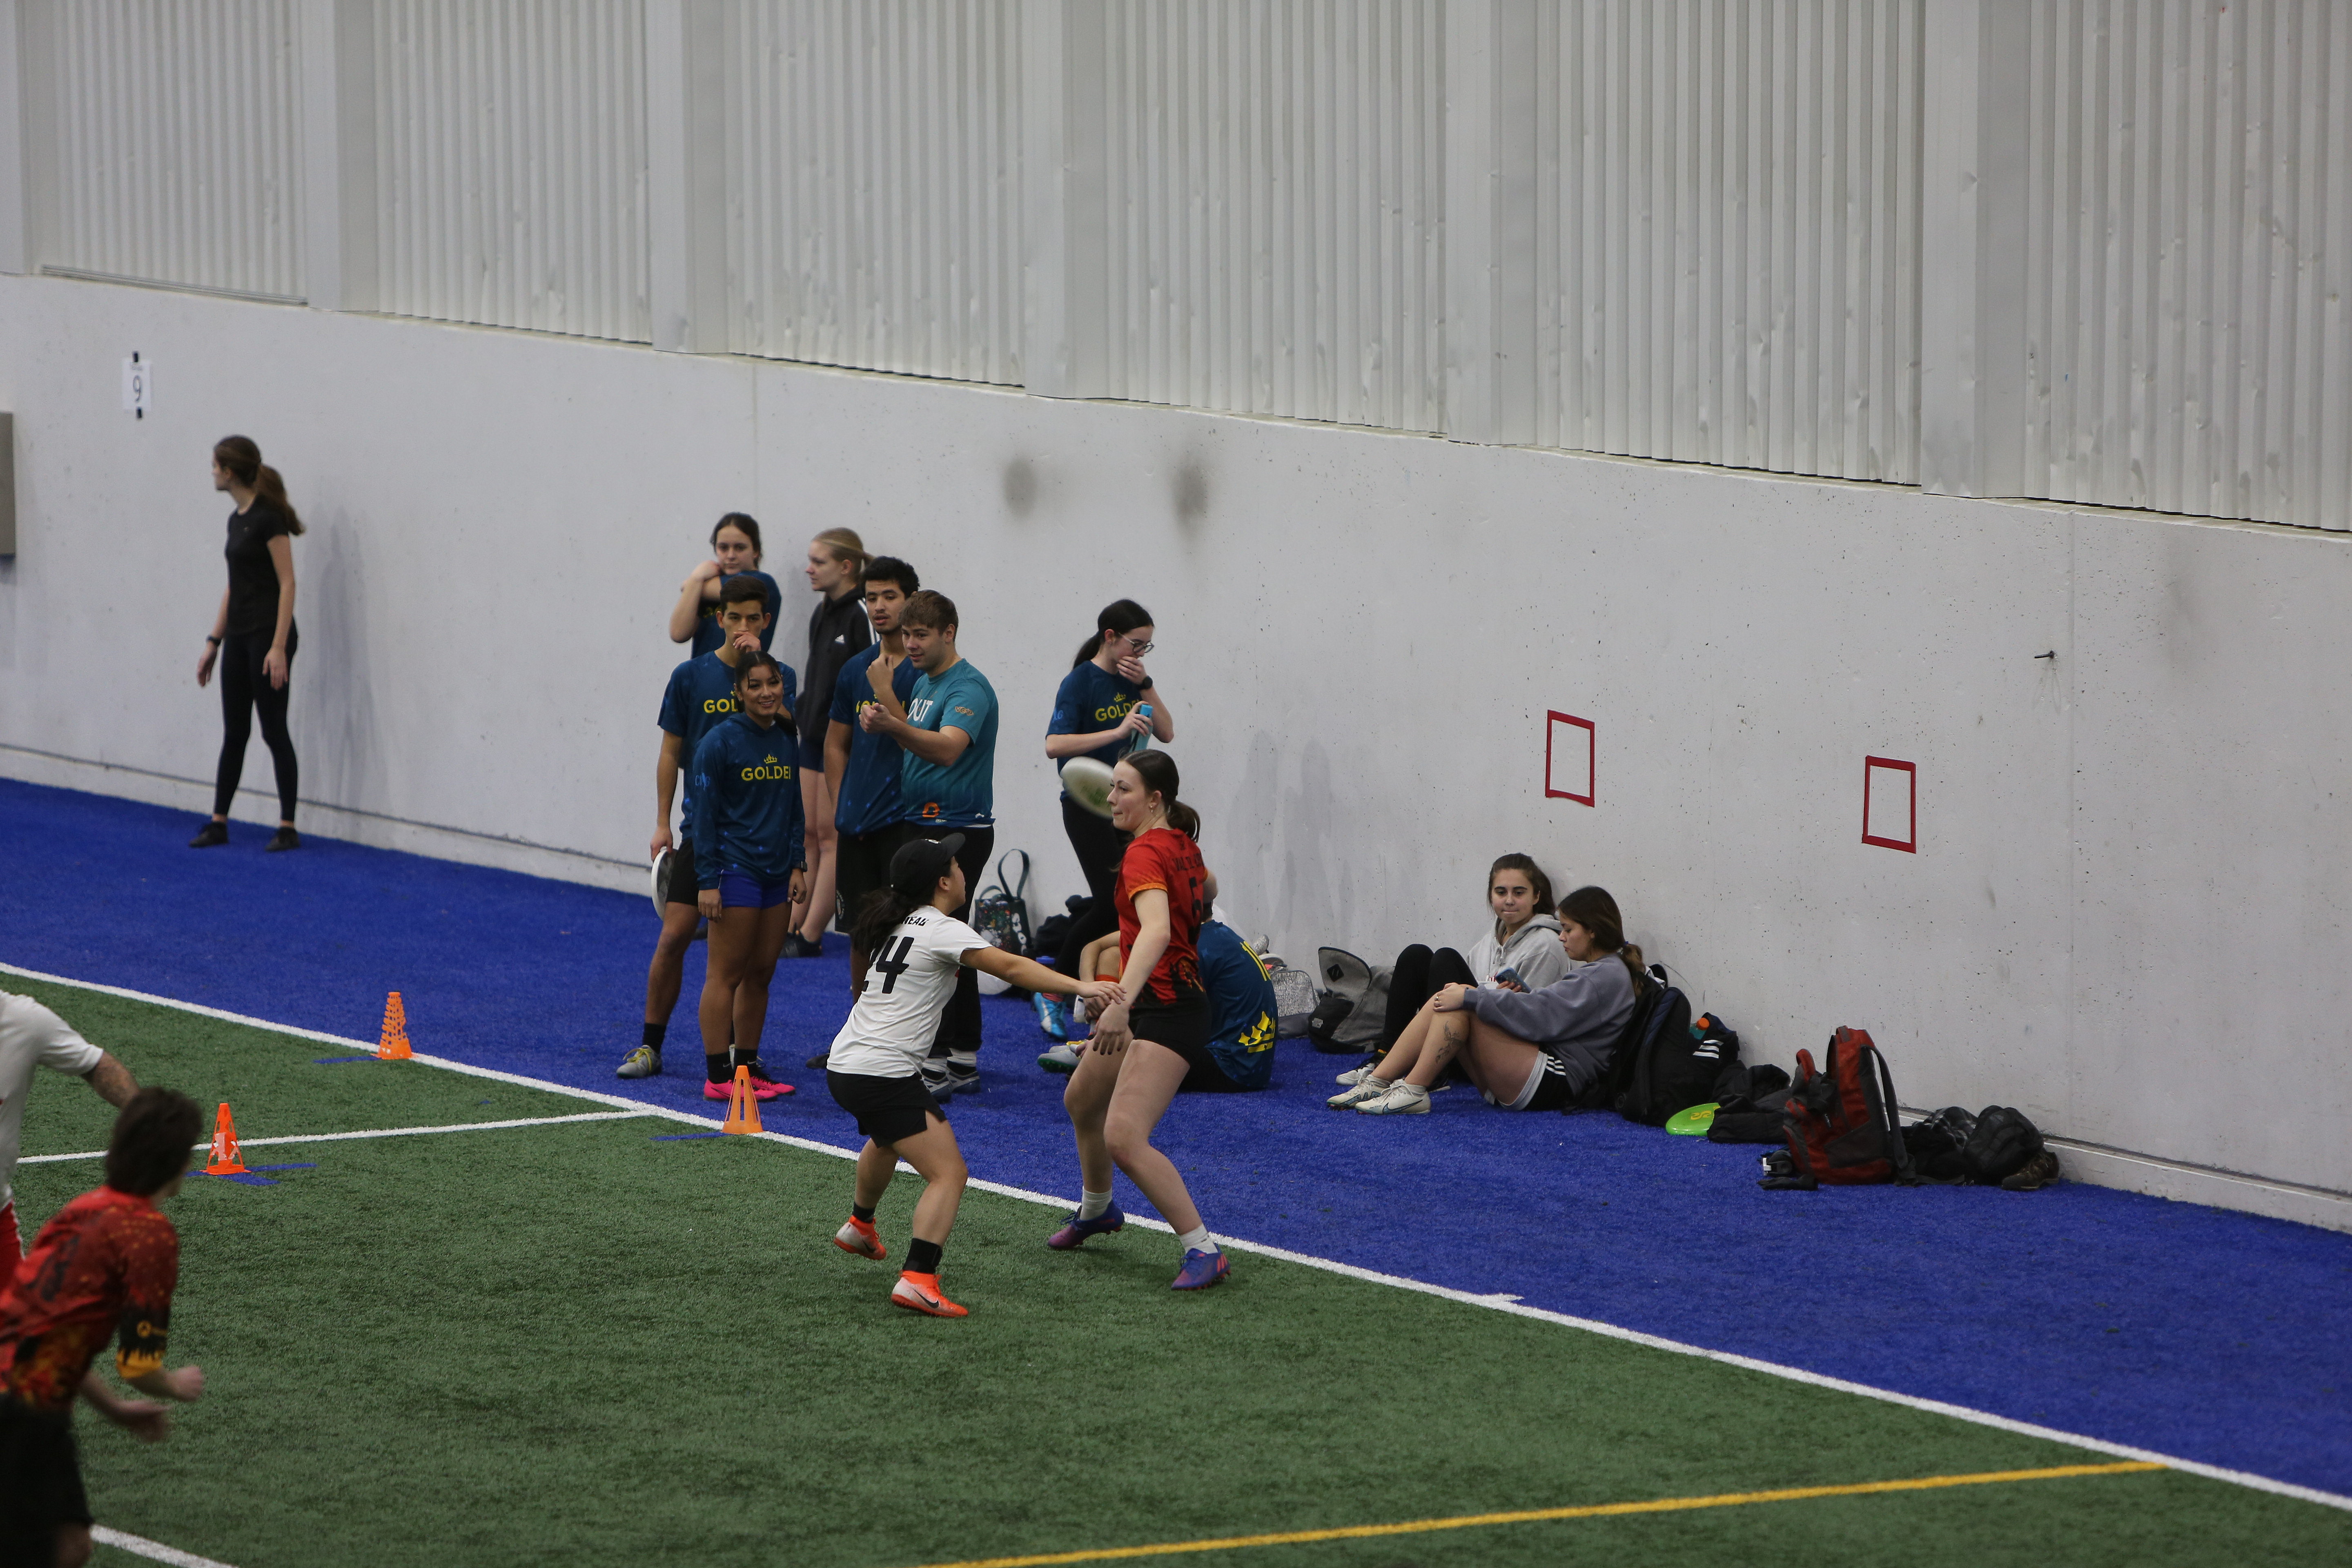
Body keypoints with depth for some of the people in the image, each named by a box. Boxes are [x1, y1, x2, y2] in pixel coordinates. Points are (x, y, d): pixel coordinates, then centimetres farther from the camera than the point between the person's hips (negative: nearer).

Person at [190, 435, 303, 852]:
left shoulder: (268, 517, -15)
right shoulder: (237, 520, 12)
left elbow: (287, 583, -17)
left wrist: (279, 648, -21)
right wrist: (214, 642, 19)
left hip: (268, 635, -9)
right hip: (238, 638, 9)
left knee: (274, 730, -4)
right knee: (234, 731, 12)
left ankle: (288, 827, 2)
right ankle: (218, 822, 16)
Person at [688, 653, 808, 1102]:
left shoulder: (787, 741, 9)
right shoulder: (720, 741, -9)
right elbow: (705, 815, -9)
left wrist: (797, 865, 9)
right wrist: (708, 881, -12)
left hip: (776, 875, 6)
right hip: (735, 870, -6)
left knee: (760, 973, 9)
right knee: (727, 973, -5)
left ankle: (747, 1065, 17)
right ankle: (718, 1075, -2)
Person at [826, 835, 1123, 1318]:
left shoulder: (900, 925, 12)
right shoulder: (942, 931, -14)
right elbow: (1010, 967, -27)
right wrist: (1081, 987, -34)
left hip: (843, 1066, 10)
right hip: (885, 1075, -10)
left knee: (888, 1137, 39)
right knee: (948, 1173, -14)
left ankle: (859, 1225, 62)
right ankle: (918, 1279, -30)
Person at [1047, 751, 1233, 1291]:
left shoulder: (1146, 853, -19)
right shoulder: (1181, 844, 9)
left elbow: (1156, 930, -36)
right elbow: (1207, 890, 31)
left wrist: (1122, 1002, -48)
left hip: (1165, 1009, -11)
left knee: (1124, 1138, -22)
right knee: (1081, 1100, 29)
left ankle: (1203, 1252, -18)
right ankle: (1096, 1210, 54)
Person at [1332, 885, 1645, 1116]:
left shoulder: (1609, 976, -8)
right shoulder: (1592, 971, 24)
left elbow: (1543, 1015, -18)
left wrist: (1472, 997, -15)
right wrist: (1522, 995, 4)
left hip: (1552, 1083, -10)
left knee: (1459, 1009, -19)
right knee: (1447, 1001, -2)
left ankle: (1413, 1092, -21)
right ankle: (1378, 1082, -10)